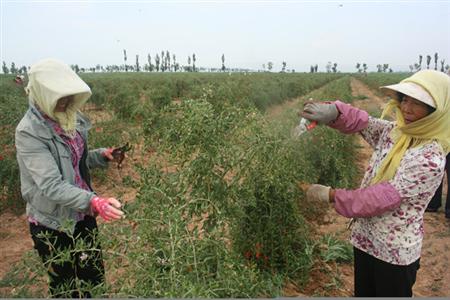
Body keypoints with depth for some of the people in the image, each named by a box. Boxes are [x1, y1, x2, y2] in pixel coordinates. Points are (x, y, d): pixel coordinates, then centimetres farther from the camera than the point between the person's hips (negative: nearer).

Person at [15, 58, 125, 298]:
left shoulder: (69, 118, -1)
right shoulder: (29, 131, -22)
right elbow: (51, 186, -32)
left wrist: (102, 155, -5)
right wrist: (93, 201, -46)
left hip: (82, 214, 6)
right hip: (52, 224, -6)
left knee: (94, 278, 20)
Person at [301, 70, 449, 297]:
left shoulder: (431, 160, -22)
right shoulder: (392, 132, -2)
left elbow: (386, 197, -24)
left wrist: (332, 195, -22)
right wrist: (332, 111, -30)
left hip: (395, 252, -6)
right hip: (364, 239, 6)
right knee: (362, 293, 24)